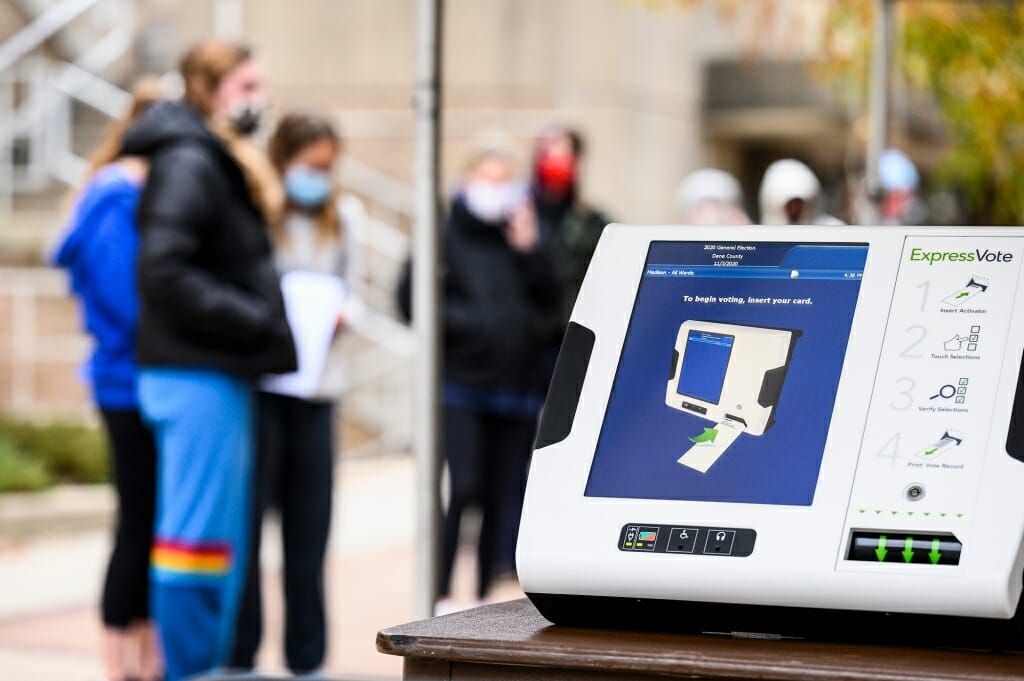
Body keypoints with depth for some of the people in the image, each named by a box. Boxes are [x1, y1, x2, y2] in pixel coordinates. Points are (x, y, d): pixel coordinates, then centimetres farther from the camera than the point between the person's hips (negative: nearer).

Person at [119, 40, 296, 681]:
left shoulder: (226, 165, 19)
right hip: (197, 377, -10)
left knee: (225, 538, 13)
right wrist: (264, 321, -19)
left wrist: (282, 314, 7)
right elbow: (164, 274, -21)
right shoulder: (187, 164, -12)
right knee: (198, 534, -6)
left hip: (223, 372, 10)